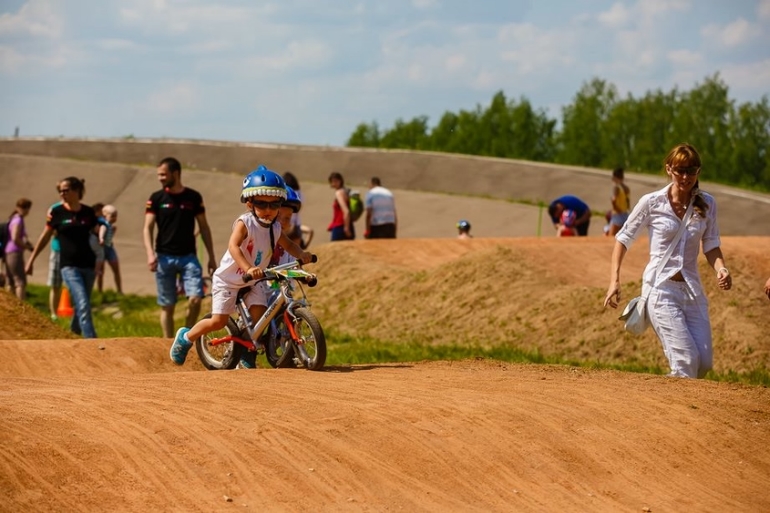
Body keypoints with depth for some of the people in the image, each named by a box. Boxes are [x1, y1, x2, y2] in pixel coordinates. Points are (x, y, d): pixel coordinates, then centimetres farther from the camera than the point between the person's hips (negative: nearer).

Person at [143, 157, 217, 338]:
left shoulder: (194, 197, 4)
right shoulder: (156, 198, 3)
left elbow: (204, 227, 10)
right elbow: (148, 227, -2)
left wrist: (211, 257, 7)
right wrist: (150, 253, -17)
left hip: (188, 257, 0)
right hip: (164, 258, 0)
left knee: (195, 299, -15)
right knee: (167, 306, 3)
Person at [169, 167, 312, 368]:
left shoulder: (275, 228, -5)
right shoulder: (245, 223, -25)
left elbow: (288, 245, 11)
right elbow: (233, 246, -40)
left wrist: (301, 254, -12)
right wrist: (248, 268, -56)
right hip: (228, 278, -5)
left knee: (259, 316, -13)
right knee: (219, 321, -8)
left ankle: (248, 356, 6)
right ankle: (185, 337, 18)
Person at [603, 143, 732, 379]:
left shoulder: (707, 204, 4)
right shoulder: (652, 202, -5)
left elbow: (711, 246, 8)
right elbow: (624, 238, 4)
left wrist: (720, 269, -14)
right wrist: (614, 280, -4)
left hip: (692, 290, 4)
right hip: (661, 289, -4)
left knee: (704, 364, 1)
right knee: (687, 361, -17)